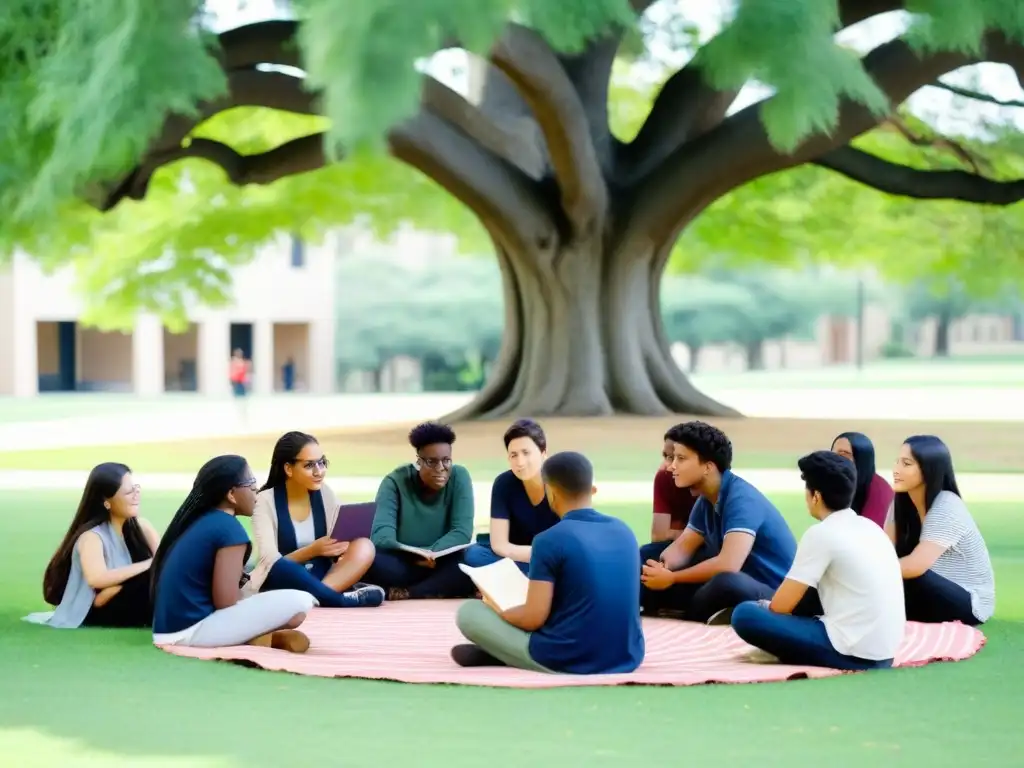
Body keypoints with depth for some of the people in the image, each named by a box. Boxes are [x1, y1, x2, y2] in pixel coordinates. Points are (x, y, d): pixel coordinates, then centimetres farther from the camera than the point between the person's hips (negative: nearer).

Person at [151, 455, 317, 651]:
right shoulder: (229, 529, -10)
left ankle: (254, 638, 5)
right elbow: (225, 602, -12)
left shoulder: (196, 520, 16)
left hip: (168, 630, 9)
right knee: (300, 602, -17)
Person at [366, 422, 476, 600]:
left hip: (443, 566, 1)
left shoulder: (459, 477, -6)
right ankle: (445, 590, -27)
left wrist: (433, 553, -32)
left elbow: (462, 532, -14)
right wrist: (415, 556, -40)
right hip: (403, 565, -1)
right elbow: (382, 535, -21)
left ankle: (403, 595, -28)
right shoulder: (395, 482, -9)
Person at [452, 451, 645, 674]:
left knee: (468, 612, 8)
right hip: (626, 659, 5)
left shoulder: (550, 540, -11)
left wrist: (498, 611, 9)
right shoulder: (625, 532, 8)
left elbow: (533, 618, -13)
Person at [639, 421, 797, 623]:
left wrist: (671, 578, -22)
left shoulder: (742, 499, -22)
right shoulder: (706, 501, 6)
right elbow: (682, 548, 11)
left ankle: (687, 614, -14)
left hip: (776, 596, -8)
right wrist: (661, 567, -13)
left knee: (725, 582, -40)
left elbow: (728, 565, -33)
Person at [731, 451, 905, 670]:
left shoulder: (821, 534, -11)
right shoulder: (869, 526, 13)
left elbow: (782, 605, -6)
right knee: (803, 590, 27)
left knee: (745, 615, -9)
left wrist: (766, 606, 17)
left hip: (855, 654, -9)